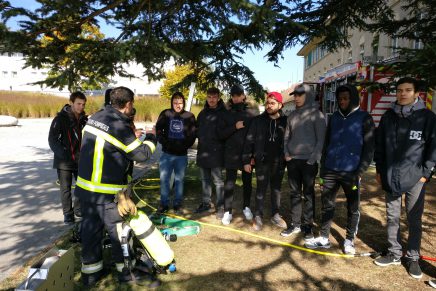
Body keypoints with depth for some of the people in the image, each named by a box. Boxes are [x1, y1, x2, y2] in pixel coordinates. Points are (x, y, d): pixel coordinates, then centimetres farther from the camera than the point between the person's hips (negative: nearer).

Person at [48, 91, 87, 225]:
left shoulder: (84, 119, 5)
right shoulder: (61, 118, -9)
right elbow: (52, 140, -9)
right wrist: (64, 155, -17)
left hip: (80, 159, 4)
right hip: (64, 161, -4)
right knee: (66, 188, 4)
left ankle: (78, 209, 27)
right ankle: (68, 213, 19)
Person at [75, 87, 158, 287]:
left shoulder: (95, 117, 4)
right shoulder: (119, 126, -20)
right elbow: (142, 154, -14)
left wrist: (131, 135, 13)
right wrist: (151, 138, 4)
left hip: (85, 186, 8)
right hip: (106, 193, -7)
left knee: (91, 228, 17)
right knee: (119, 230, 8)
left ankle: (90, 272, 31)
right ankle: (126, 271, 24)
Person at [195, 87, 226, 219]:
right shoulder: (203, 113, 11)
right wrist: (201, 140, 6)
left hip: (216, 152, -5)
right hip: (202, 151, 6)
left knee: (218, 180, 1)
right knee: (205, 179, 14)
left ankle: (220, 206, 11)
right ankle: (206, 203, 27)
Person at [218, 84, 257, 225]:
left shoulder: (252, 114, 3)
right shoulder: (226, 114, 5)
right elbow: (220, 134, -3)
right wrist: (234, 127, -17)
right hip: (231, 154, 0)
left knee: (247, 182, 13)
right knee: (229, 183, 0)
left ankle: (246, 207, 29)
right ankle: (227, 211, 8)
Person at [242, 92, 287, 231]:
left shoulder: (285, 121, 0)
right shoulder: (258, 120, -2)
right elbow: (249, 140, -3)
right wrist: (246, 160, -8)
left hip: (279, 162, 2)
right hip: (262, 161, -1)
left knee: (276, 188, 13)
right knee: (261, 189, 5)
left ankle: (275, 215, 27)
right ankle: (258, 216, 16)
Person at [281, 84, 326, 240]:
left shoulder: (316, 114, -4)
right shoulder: (292, 115, 10)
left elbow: (321, 139, -8)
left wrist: (313, 159, -14)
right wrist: (286, 153, 1)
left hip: (309, 161, -4)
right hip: (292, 160, 5)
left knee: (308, 194, 5)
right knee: (295, 193, 10)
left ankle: (308, 225, 15)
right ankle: (295, 224, 20)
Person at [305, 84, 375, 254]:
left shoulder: (364, 118, -2)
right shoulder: (334, 118, 11)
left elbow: (368, 148, -5)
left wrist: (359, 173, -11)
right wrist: (322, 170, 10)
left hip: (351, 172, -4)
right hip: (330, 171, 4)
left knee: (353, 208, 9)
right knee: (326, 205, 9)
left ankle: (349, 240, 25)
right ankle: (324, 238, 21)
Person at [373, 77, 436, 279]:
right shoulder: (388, 116, 5)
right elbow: (379, 144, 10)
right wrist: (379, 170, 7)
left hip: (415, 179, -3)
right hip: (390, 178, 3)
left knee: (414, 220, 9)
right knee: (392, 218, 12)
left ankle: (413, 257, 25)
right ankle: (394, 253, 26)